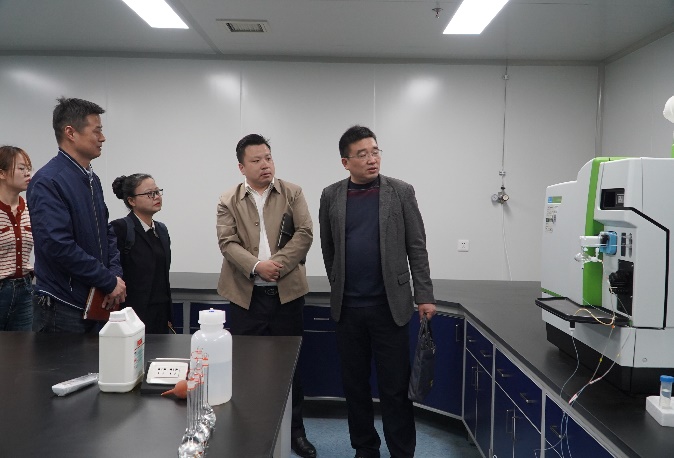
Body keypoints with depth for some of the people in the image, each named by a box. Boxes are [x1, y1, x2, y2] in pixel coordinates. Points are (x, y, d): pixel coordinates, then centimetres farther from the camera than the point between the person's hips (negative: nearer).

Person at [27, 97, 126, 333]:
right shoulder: (48, 182, -17)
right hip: (62, 309, -8)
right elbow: (59, 246, -25)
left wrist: (116, 274, -3)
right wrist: (109, 281, -17)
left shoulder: (92, 179, 11)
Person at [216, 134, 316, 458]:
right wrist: (256, 266, -22)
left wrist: (277, 264, -17)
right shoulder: (228, 201, 5)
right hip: (246, 295, 0)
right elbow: (228, 243, -6)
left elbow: (305, 233, -5)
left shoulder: (292, 193, 5)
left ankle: (295, 430, 25)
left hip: (287, 292, 0)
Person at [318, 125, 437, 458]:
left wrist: (425, 295, -5)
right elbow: (328, 249, 11)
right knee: (354, 384, 11)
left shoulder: (401, 192, -1)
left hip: (390, 305, -2)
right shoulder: (331, 196, 3)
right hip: (347, 307, 2)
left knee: (395, 386, 3)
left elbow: (416, 247, -1)